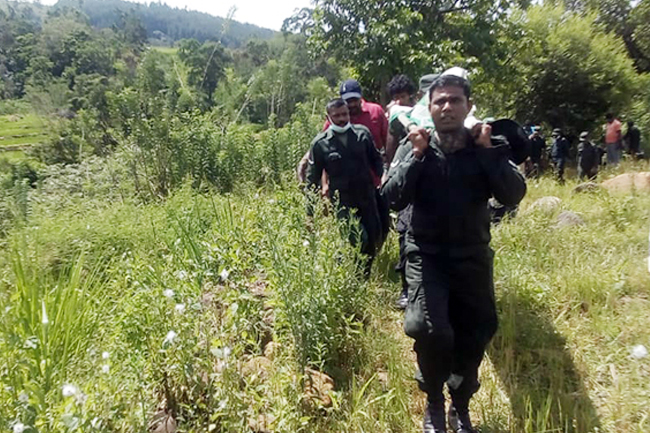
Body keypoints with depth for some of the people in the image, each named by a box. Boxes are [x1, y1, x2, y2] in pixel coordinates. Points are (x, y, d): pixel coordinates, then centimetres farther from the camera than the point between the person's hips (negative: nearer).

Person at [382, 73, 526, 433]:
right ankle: (434, 403, 11)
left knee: (477, 334, 10)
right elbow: (392, 198, -14)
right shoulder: (413, 147, -3)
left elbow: (514, 195, -13)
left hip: (473, 256, 2)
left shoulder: (487, 147, -1)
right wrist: (417, 155, -19)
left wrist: (486, 150, -17)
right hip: (426, 254, -2)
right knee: (429, 330, -20)